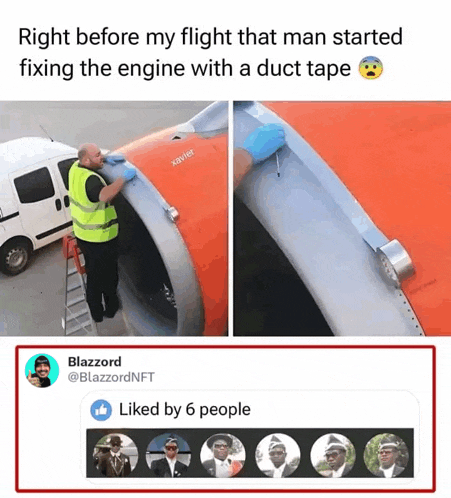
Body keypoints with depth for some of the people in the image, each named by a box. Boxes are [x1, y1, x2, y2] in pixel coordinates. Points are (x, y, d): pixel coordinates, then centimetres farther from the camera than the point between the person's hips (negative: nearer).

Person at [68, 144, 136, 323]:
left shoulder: (75, 168, -2)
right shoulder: (90, 180, -31)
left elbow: (90, 162, 20)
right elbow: (104, 196, -51)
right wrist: (124, 178, -43)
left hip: (83, 234, 9)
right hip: (100, 238, -9)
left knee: (93, 273, 25)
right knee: (108, 275, 14)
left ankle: (96, 311, 40)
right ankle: (111, 307, 33)